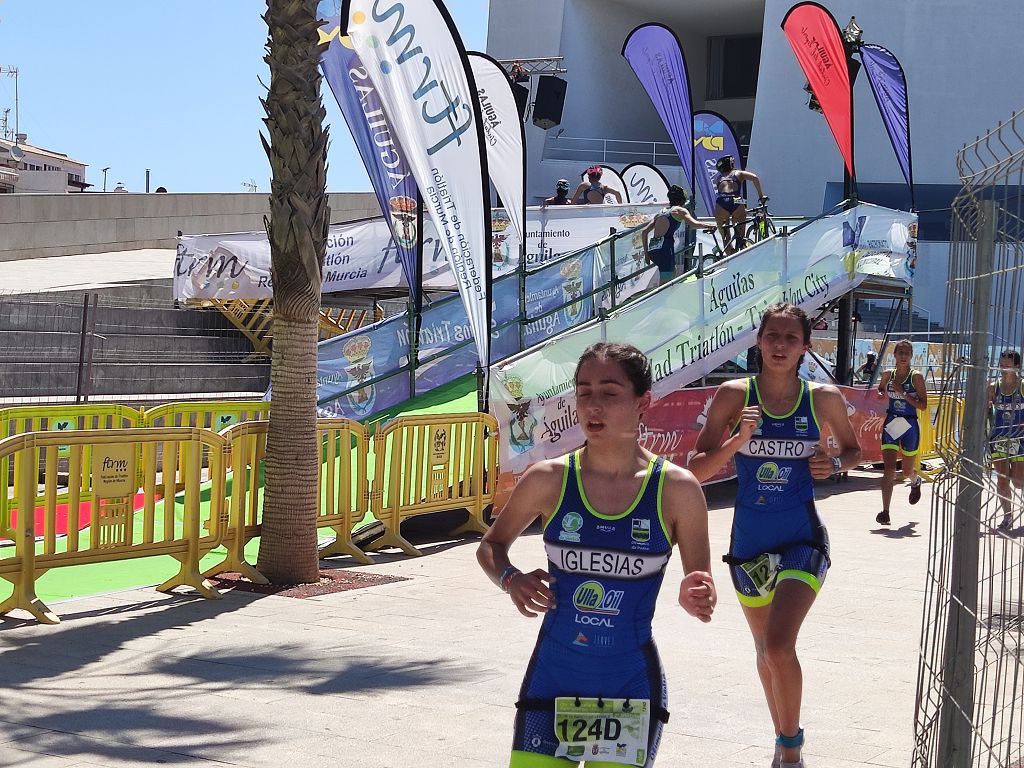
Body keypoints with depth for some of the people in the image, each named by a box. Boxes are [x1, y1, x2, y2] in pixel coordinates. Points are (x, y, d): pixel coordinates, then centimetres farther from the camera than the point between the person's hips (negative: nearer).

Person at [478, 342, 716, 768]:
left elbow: (701, 587, 1)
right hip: (551, 681, 1)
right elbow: (491, 546, 12)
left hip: (630, 688, -1)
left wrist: (695, 599, -22)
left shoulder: (677, 489, -8)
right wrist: (510, 578, -9)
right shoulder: (549, 480, -5)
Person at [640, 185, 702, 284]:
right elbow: (694, 224, -9)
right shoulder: (680, 210, 7)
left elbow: (645, 231, 21)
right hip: (665, 249, -7)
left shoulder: (661, 212, 24)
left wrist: (646, 252, 23)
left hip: (652, 250, 7)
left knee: (673, 272, 30)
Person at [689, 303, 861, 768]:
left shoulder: (824, 398, -5)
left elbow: (853, 450, 13)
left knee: (779, 646, -20)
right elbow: (695, 471, -7)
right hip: (749, 541, 2)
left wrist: (834, 463, -9)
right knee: (765, 651, 17)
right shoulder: (734, 394, -6)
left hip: (802, 540, -2)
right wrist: (737, 440, -23)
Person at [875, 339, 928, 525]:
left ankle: (915, 481, 53)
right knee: (889, 469, -12)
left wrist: (903, 393, -19)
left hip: (910, 426, -1)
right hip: (891, 425, 1)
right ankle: (885, 512, -14)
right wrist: (880, 395, -1)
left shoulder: (916, 378, -6)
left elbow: (923, 406, -11)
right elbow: (880, 392, 22)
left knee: (907, 471, 14)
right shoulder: (887, 375, 3)